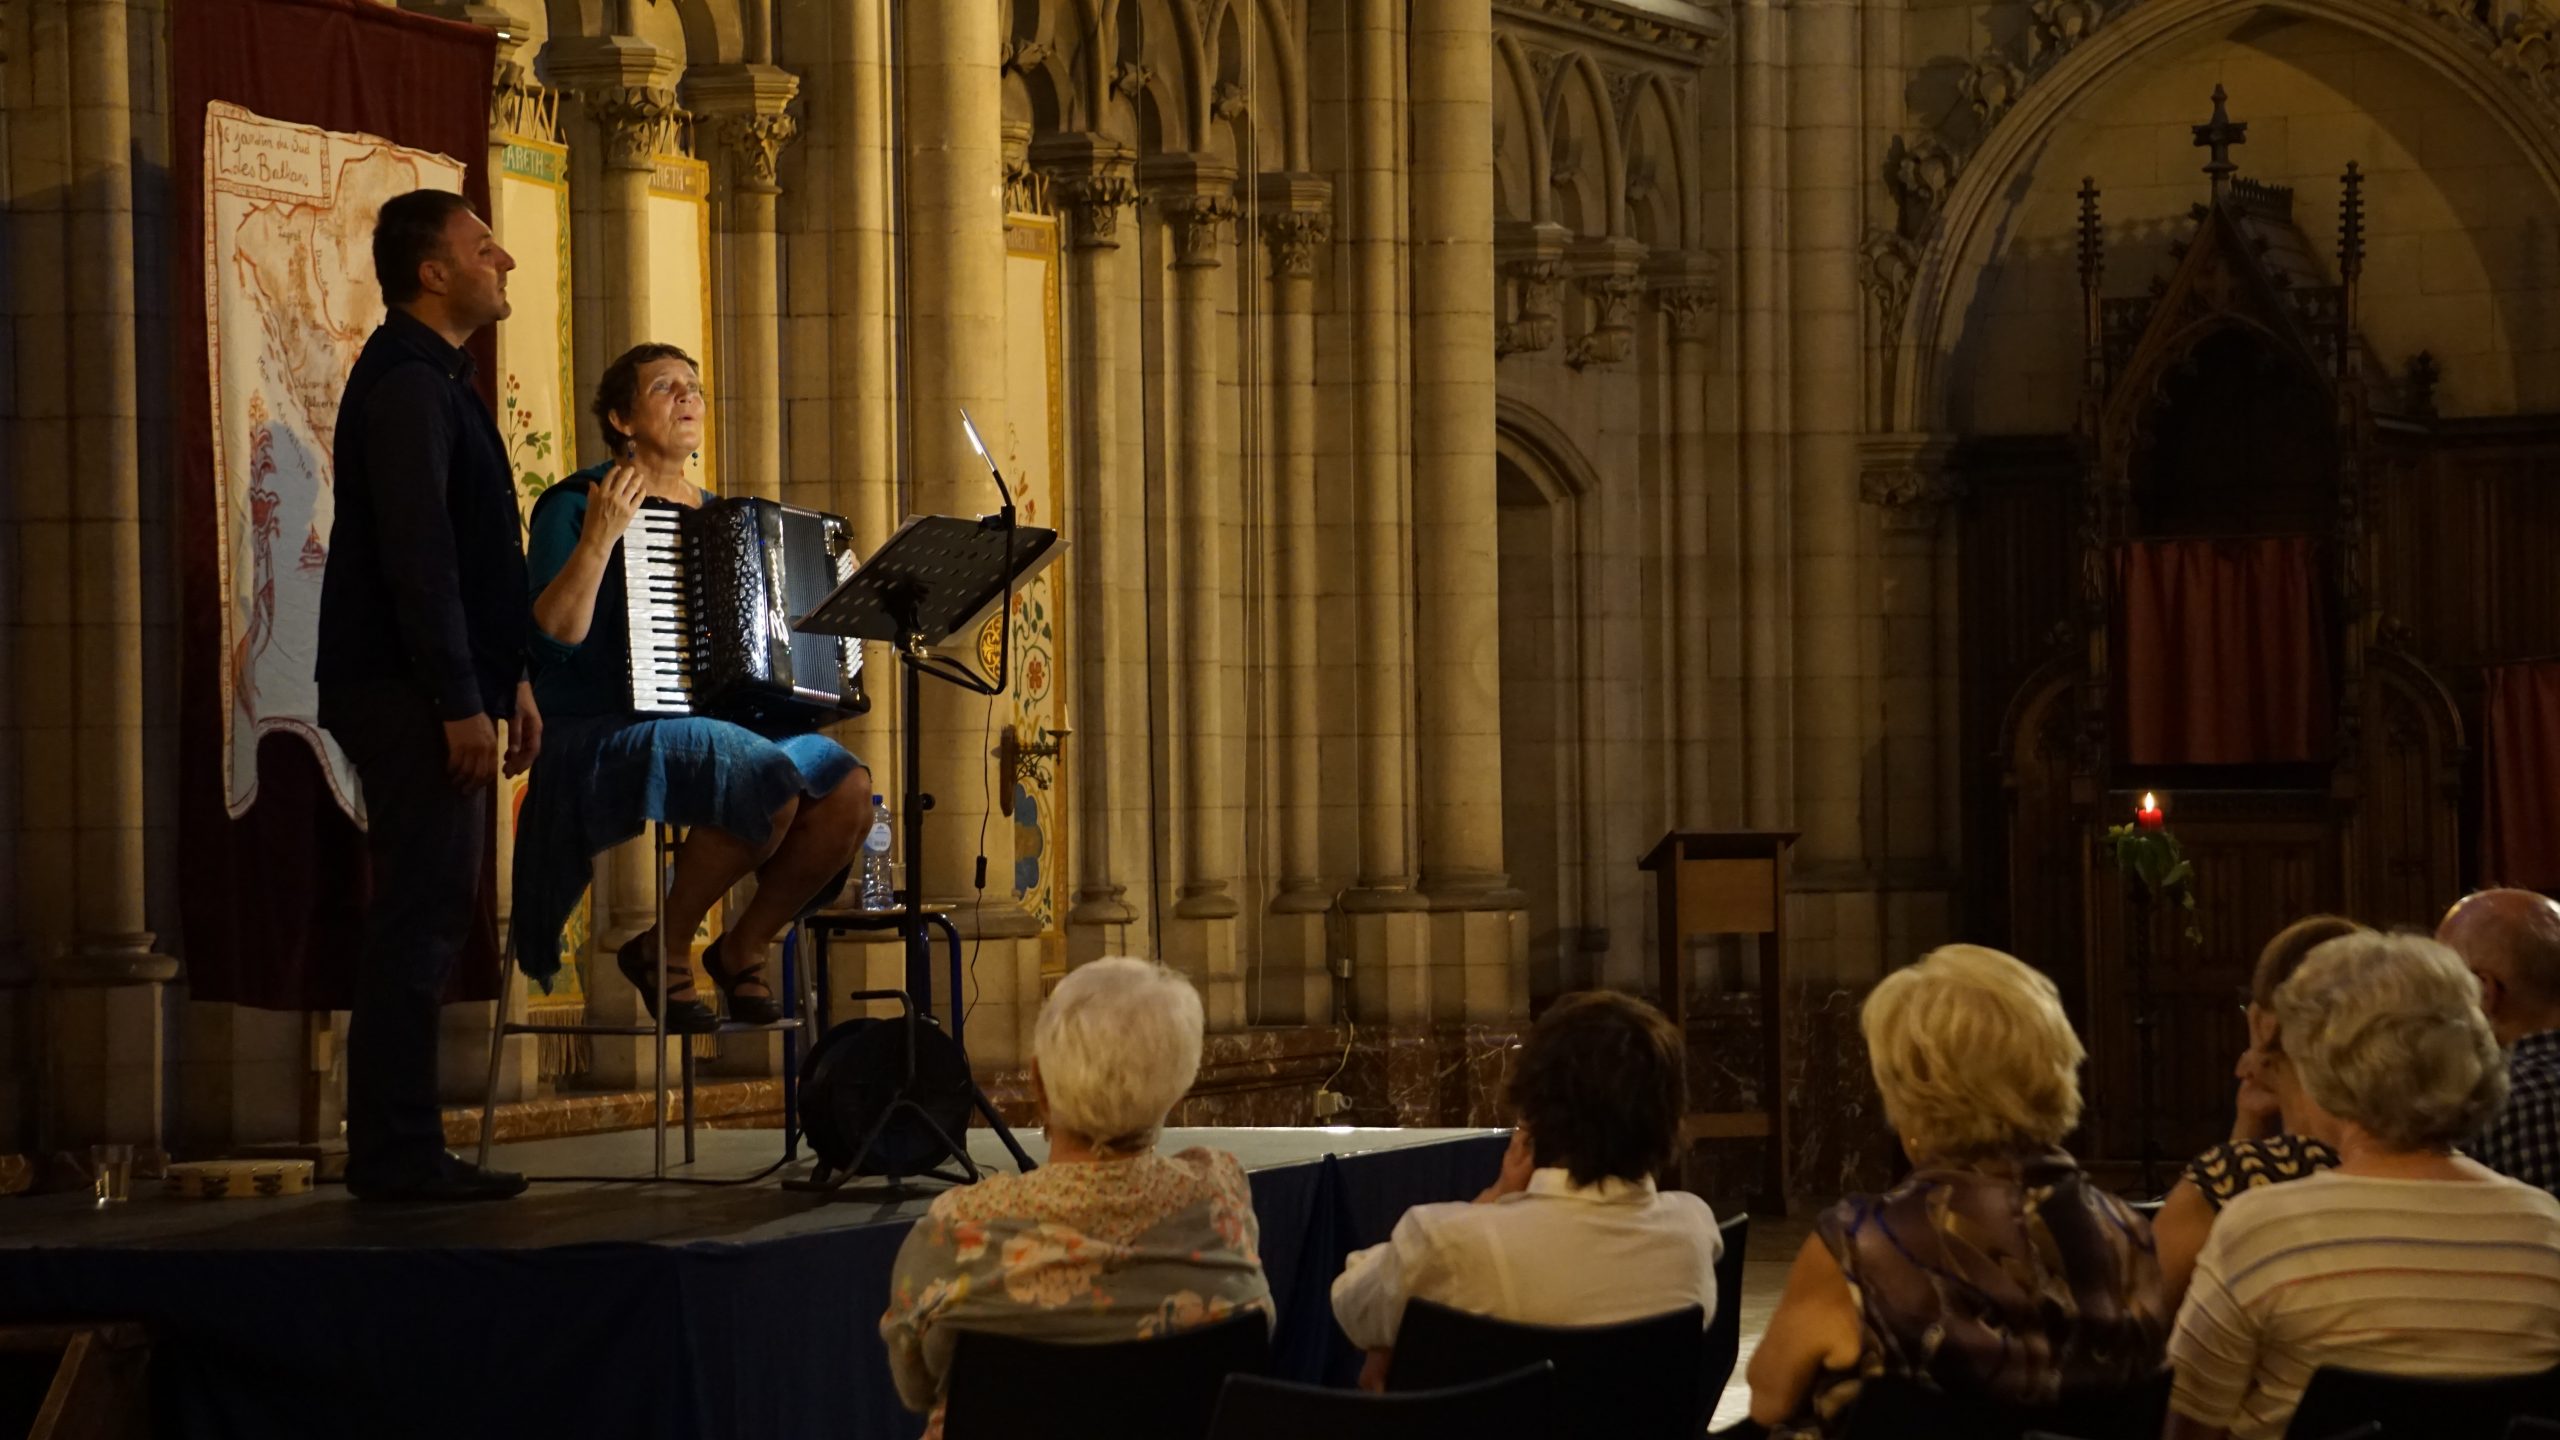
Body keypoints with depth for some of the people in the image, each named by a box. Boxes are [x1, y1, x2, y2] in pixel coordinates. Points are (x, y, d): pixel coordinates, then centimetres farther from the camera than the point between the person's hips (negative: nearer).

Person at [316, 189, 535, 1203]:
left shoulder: (436, 378, 19)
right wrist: (461, 702, -21)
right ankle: (397, 1156, -7)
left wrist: (507, 681, 21)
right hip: (409, 694, -10)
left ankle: (397, 1149, 15)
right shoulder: (405, 383, -13)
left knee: (430, 918, 11)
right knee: (419, 919, -9)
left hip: (436, 692, 10)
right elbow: (415, 554, -20)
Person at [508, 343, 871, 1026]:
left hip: (728, 721, 7)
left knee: (847, 788, -20)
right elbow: (551, 636, -15)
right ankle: (663, 948, -11)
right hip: (609, 739, -7)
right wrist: (601, 539, -22)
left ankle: (743, 946, -1)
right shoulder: (577, 505, -2)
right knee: (770, 784, -33)